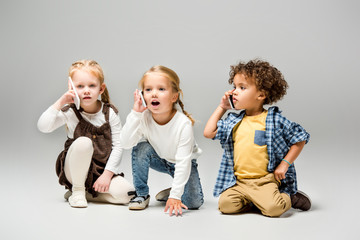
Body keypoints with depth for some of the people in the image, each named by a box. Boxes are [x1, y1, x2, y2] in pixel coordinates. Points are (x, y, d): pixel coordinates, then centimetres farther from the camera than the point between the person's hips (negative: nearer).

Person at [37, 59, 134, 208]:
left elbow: (118, 146, -5)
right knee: (83, 142, -33)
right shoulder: (70, 112, -7)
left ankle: (88, 193, 3)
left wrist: (107, 174, -13)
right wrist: (60, 103, -23)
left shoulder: (110, 113, -4)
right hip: (75, 172, -2)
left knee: (126, 193, -23)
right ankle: (77, 190, -12)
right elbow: (43, 127, -21)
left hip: (103, 170, 2)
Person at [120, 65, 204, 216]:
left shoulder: (184, 124, -34)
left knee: (193, 203, -19)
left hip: (181, 162, -2)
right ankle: (142, 195, -11)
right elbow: (125, 143, -32)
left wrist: (175, 195, -35)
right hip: (158, 159, 2)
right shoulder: (144, 117, -24)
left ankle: (170, 193, 15)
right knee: (141, 148, -29)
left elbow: (183, 162, -32)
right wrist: (135, 114, -38)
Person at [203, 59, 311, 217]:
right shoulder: (233, 122, 10)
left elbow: (300, 139, 3)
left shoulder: (275, 120, -2)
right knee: (225, 204, -21)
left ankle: (289, 198, 8)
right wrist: (222, 108, 10)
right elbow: (209, 133, 6)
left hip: (265, 180, -3)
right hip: (239, 182, 4)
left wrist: (284, 164, -4)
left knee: (273, 208, -26)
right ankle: (252, 201, 7)